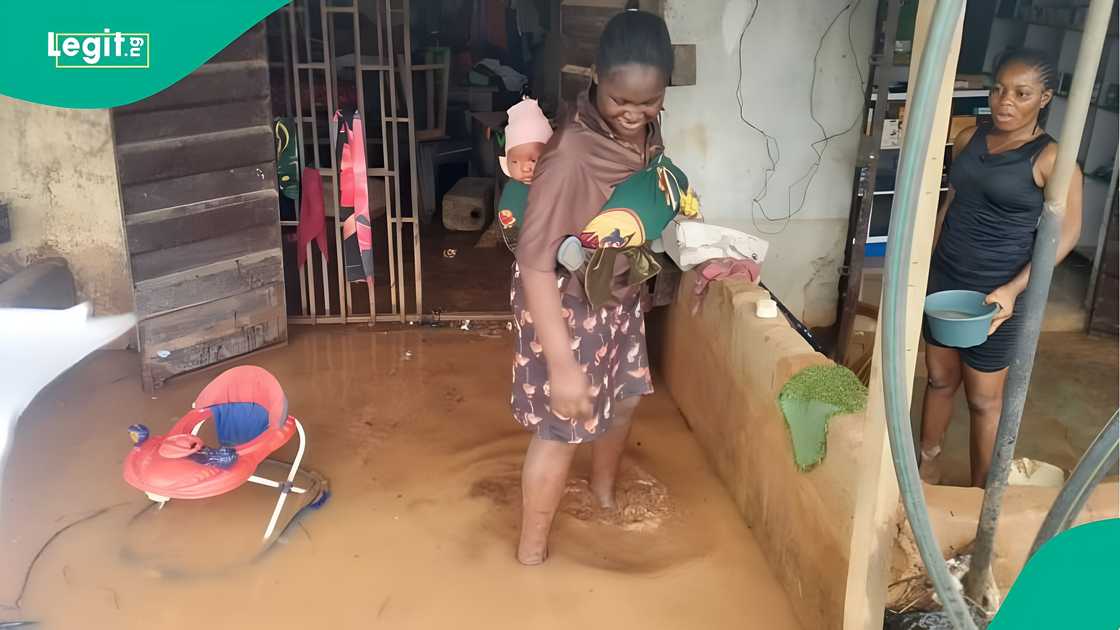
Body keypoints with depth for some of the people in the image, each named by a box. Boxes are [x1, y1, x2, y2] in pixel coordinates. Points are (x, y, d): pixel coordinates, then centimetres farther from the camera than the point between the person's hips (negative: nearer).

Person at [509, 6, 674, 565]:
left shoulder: (644, 128, -8)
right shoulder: (572, 153, -33)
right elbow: (534, 263, -33)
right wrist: (561, 364, -34)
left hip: (618, 294, 8)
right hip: (567, 303, -8)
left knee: (623, 397, 25)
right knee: (562, 426, 6)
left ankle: (604, 495, 54)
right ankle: (531, 549, 29)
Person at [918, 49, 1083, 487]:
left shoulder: (1051, 159, -13)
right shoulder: (969, 140, 4)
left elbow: (1067, 232, -12)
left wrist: (1013, 289, -21)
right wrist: (924, 265, 13)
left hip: (992, 293, -5)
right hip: (944, 279, 5)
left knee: (984, 399, 6)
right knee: (939, 378, 16)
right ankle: (927, 467, 33)